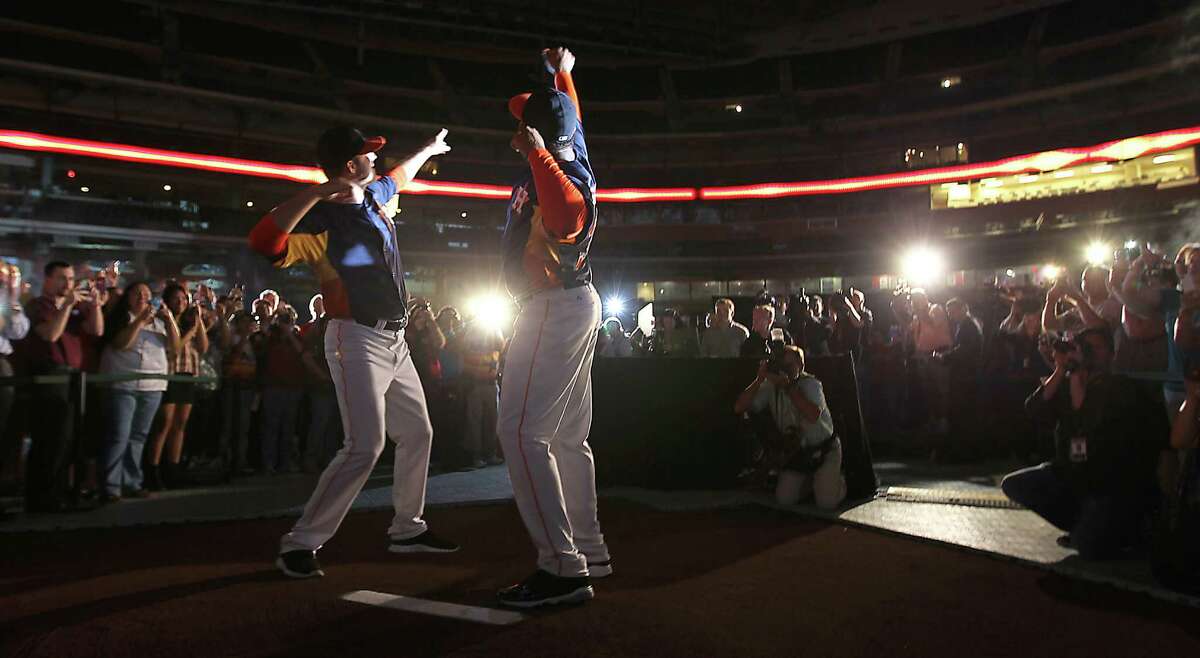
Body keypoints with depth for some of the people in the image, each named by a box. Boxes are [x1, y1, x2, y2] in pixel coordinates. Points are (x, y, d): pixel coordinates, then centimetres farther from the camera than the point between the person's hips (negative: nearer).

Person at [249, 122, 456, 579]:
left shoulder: (374, 195, 10)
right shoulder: (321, 217, -14)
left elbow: (398, 176, 34)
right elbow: (264, 241, -31)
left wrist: (428, 150, 49)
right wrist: (317, 191, -32)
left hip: (395, 341, 9)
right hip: (358, 341, -9)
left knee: (417, 434, 14)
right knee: (365, 446, -16)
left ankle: (407, 529, 29)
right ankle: (300, 543, -3)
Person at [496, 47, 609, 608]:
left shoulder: (561, 174, -17)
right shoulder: (566, 152, 11)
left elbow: (569, 216, -40)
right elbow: (564, 113, 34)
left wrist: (536, 153, -35)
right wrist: (559, 74, 41)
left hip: (553, 309, -10)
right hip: (575, 306, 10)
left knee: (523, 432, -16)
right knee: (567, 437, 12)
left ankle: (563, 567, -17)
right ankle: (589, 551, 19)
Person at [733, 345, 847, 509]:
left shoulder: (810, 384, -18)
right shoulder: (770, 387, -8)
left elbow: (813, 415, -39)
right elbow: (739, 408, -17)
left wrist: (787, 386, -38)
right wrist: (760, 379, -25)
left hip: (824, 451, -4)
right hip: (796, 453, 4)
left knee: (826, 502, -14)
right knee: (785, 499, -7)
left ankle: (836, 480, 20)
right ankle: (810, 482, 24)